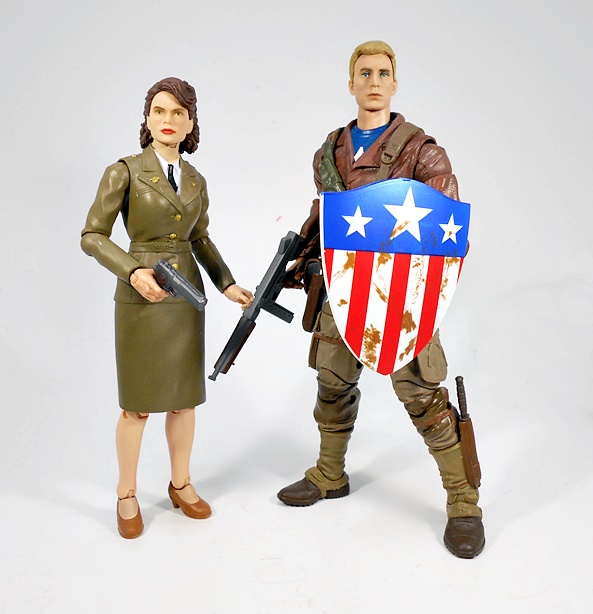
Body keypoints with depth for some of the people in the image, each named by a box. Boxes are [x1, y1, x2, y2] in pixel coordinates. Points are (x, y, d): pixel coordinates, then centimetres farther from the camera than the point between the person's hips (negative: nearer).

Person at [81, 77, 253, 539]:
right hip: (141, 296, -4)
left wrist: (227, 284, 9)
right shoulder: (125, 172, -6)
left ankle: (181, 484, 28)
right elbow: (92, 236, -6)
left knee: (185, 396, 10)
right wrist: (134, 271, -20)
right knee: (137, 403, 3)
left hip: (187, 295, 5)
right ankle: (127, 496, 21)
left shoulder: (196, 180, 8)